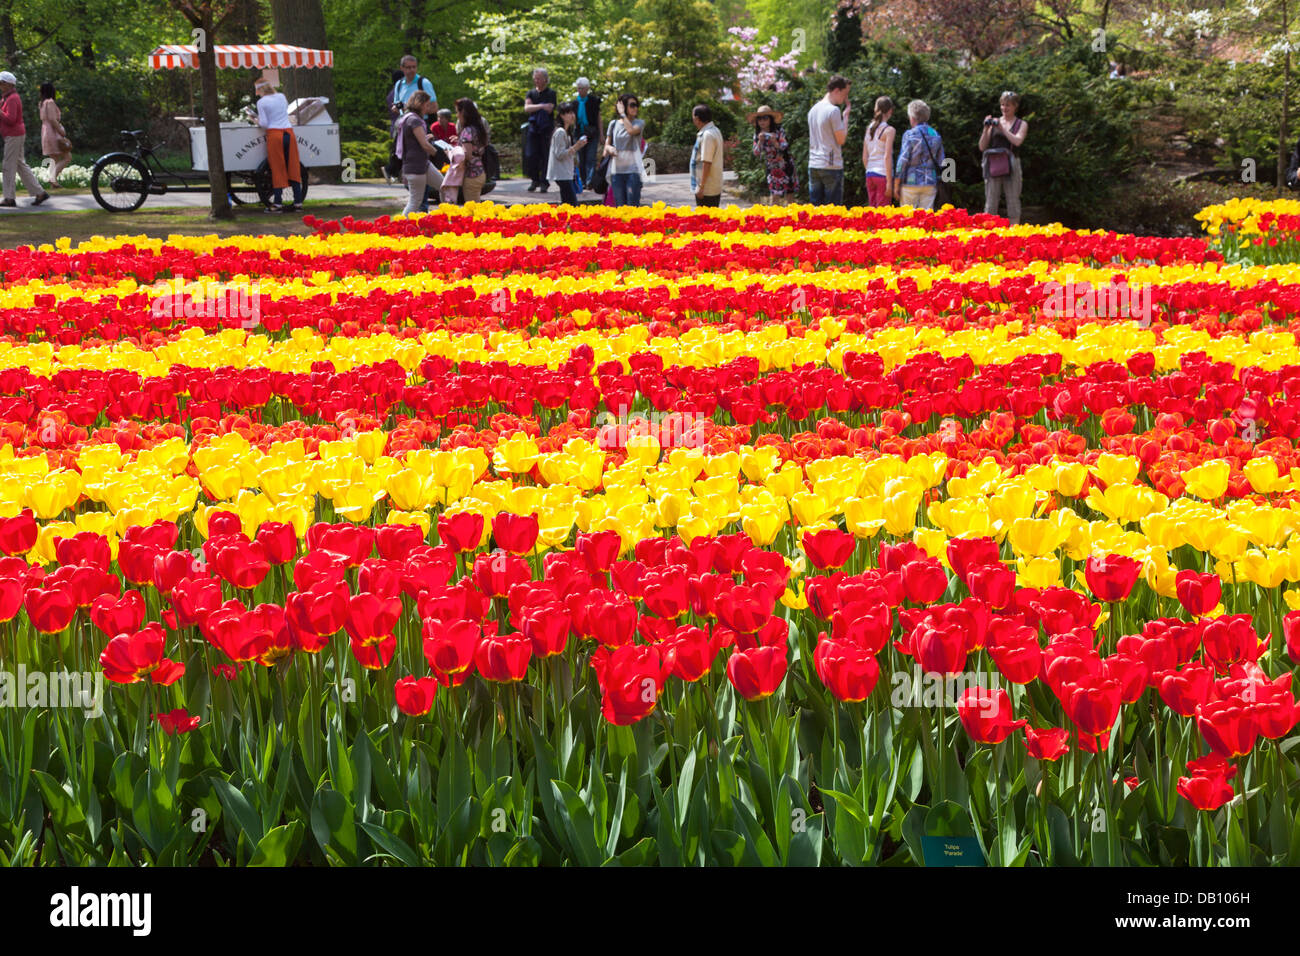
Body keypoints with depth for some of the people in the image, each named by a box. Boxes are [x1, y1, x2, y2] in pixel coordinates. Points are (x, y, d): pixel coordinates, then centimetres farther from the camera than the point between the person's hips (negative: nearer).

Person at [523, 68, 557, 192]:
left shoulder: (551, 93, 2)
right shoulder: (531, 93, 12)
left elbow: (549, 109, -10)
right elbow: (526, 108, -4)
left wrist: (534, 107, -6)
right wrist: (541, 106, -17)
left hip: (546, 129, -3)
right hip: (533, 128, 3)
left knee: (545, 155, -5)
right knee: (532, 156, -1)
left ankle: (544, 183, -1)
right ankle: (535, 181, 10)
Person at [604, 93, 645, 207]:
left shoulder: (639, 123, 4)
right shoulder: (614, 124, 11)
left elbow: (632, 130, -19)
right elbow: (607, 145, 12)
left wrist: (623, 114, -8)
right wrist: (609, 148, -12)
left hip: (632, 169, -3)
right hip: (616, 170, 3)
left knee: (633, 204, -11)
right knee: (620, 204, 3)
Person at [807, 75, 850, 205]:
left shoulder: (813, 109, 13)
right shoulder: (833, 110, -12)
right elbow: (841, 140, -9)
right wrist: (846, 116, 0)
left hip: (813, 165, 8)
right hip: (832, 165, -7)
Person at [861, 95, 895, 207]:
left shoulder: (869, 128, 9)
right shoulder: (888, 130, -9)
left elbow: (864, 157, 10)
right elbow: (887, 157, -15)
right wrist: (889, 182, -14)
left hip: (870, 174, 6)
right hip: (883, 174, -6)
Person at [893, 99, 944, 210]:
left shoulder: (910, 135, -9)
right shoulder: (936, 136, 8)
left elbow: (903, 161, -10)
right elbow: (940, 163, 12)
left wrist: (896, 185, -6)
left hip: (911, 182, -5)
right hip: (930, 183, 5)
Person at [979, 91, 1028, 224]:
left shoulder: (1021, 124, 10)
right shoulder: (994, 122, 14)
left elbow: (1017, 141, -10)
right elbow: (982, 147, 10)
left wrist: (1002, 128, -11)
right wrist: (986, 129, -3)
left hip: (1011, 166, -2)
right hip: (993, 165, 2)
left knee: (1013, 202, -4)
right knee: (990, 203, -2)